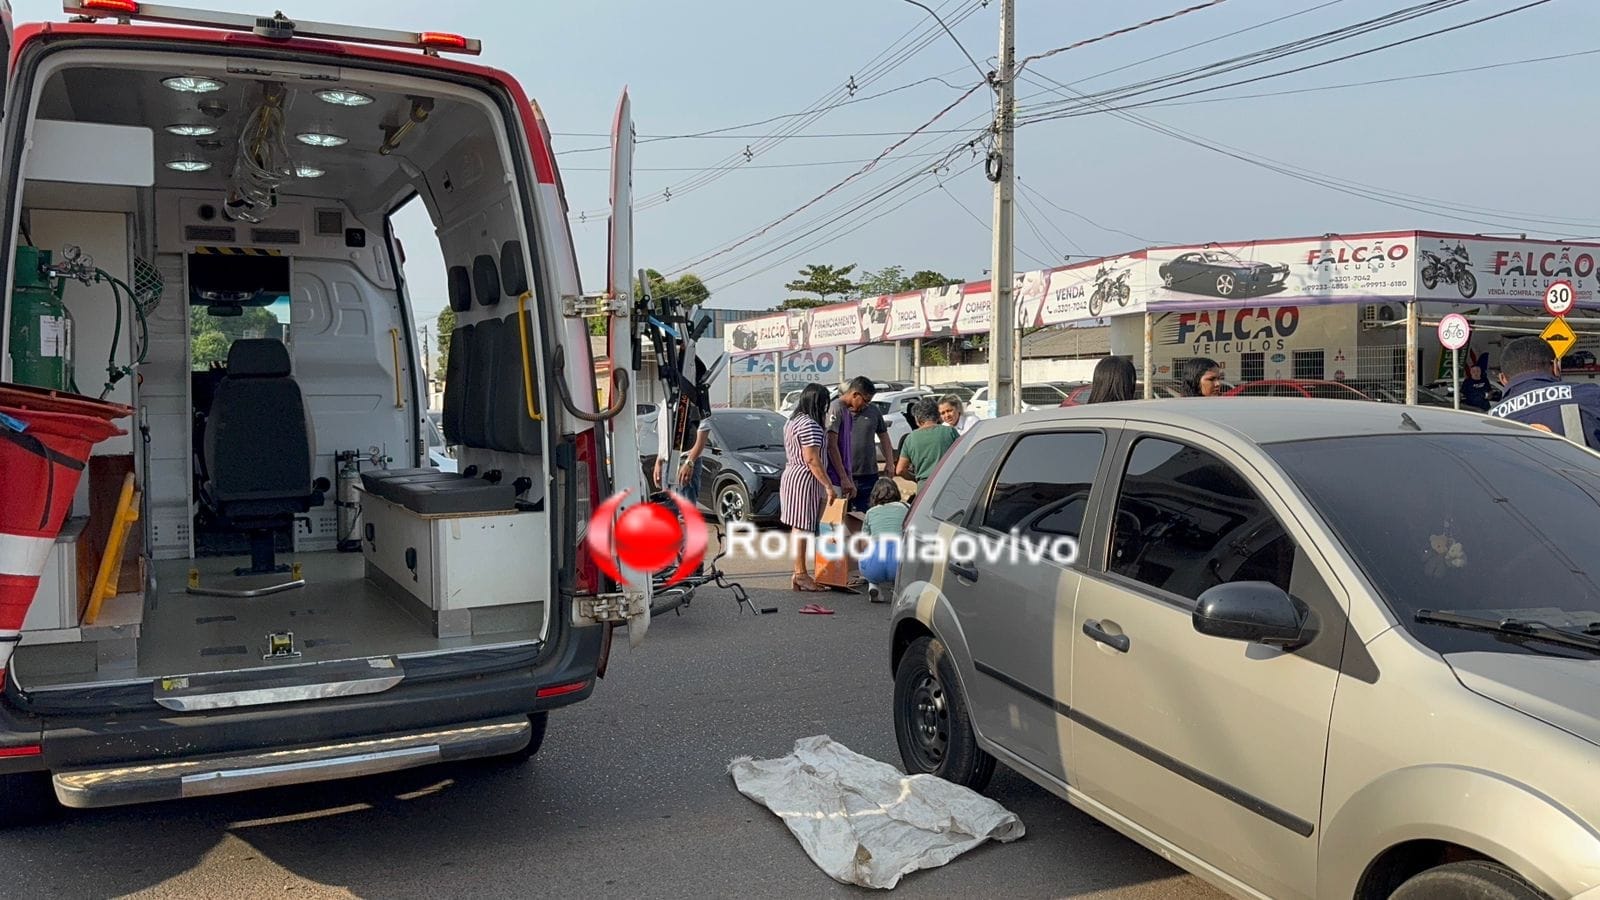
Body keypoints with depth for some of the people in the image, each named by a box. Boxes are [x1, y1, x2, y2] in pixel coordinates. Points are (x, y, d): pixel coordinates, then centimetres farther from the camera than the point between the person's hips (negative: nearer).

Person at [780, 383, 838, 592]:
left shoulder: (792, 421, 15)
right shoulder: (810, 425, -17)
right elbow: (812, 459, -22)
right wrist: (829, 486, -19)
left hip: (791, 476, 10)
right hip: (804, 480, -10)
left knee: (799, 527, 12)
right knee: (803, 527, -6)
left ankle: (799, 574, 15)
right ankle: (801, 574, -3)